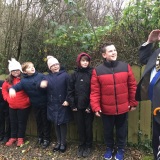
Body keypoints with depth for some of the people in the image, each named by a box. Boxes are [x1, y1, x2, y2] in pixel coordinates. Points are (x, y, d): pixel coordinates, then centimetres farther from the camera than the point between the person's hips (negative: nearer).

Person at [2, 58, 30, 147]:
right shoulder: (8, 80, 1)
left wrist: (28, 99, -15)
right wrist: (7, 97, 6)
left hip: (24, 106, -5)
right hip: (12, 106, 5)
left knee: (22, 122, 10)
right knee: (13, 122, 17)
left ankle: (20, 138, 26)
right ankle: (13, 137, 33)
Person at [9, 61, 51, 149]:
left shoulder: (41, 76, -8)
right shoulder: (24, 81, -2)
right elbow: (17, 86, -15)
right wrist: (12, 89, -38)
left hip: (45, 103, -3)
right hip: (35, 105, 3)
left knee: (45, 121, 8)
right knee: (38, 121, 19)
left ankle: (46, 139, 22)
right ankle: (40, 137, 37)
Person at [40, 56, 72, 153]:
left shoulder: (65, 75, -4)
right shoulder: (47, 77, 10)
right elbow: (43, 86, 1)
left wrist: (67, 100, -13)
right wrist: (42, 85, -22)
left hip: (63, 104, -4)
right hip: (52, 105, 4)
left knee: (62, 123, 4)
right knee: (56, 123, 12)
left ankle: (63, 143, 20)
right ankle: (58, 142, 27)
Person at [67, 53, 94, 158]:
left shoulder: (92, 73, -4)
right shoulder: (75, 74, 4)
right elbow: (70, 91, 4)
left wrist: (91, 106, -13)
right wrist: (72, 105, -2)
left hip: (88, 106, -2)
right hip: (77, 106, 2)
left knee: (88, 126, 7)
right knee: (80, 127, 11)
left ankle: (88, 146, 26)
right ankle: (81, 146, 28)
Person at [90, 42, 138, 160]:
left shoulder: (126, 67, -5)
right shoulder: (97, 71, -8)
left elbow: (133, 86, 1)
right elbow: (95, 91, -8)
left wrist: (133, 103, 2)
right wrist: (96, 107, -13)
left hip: (123, 108, 1)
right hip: (106, 110, 0)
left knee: (121, 131, 18)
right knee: (108, 131, 19)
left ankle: (120, 149, 41)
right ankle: (109, 148, 44)